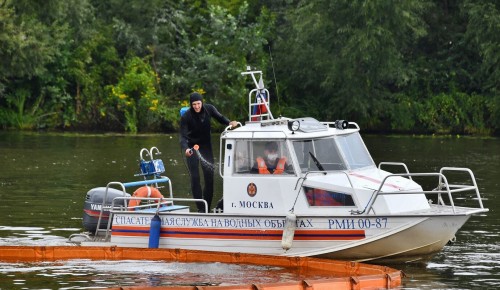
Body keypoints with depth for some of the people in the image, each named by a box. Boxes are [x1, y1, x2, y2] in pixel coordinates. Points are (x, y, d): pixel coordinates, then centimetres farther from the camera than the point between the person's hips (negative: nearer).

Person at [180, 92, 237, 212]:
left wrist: (229, 122, -15)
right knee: (195, 178, -8)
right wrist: (185, 148, -42)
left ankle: (207, 207, 8)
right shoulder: (186, 117, -21)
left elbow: (219, 117, 5)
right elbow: (183, 136, -23)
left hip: (206, 146, 3)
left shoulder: (209, 109, -12)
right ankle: (200, 208, -3)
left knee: (209, 177, -1)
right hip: (192, 147, -3)